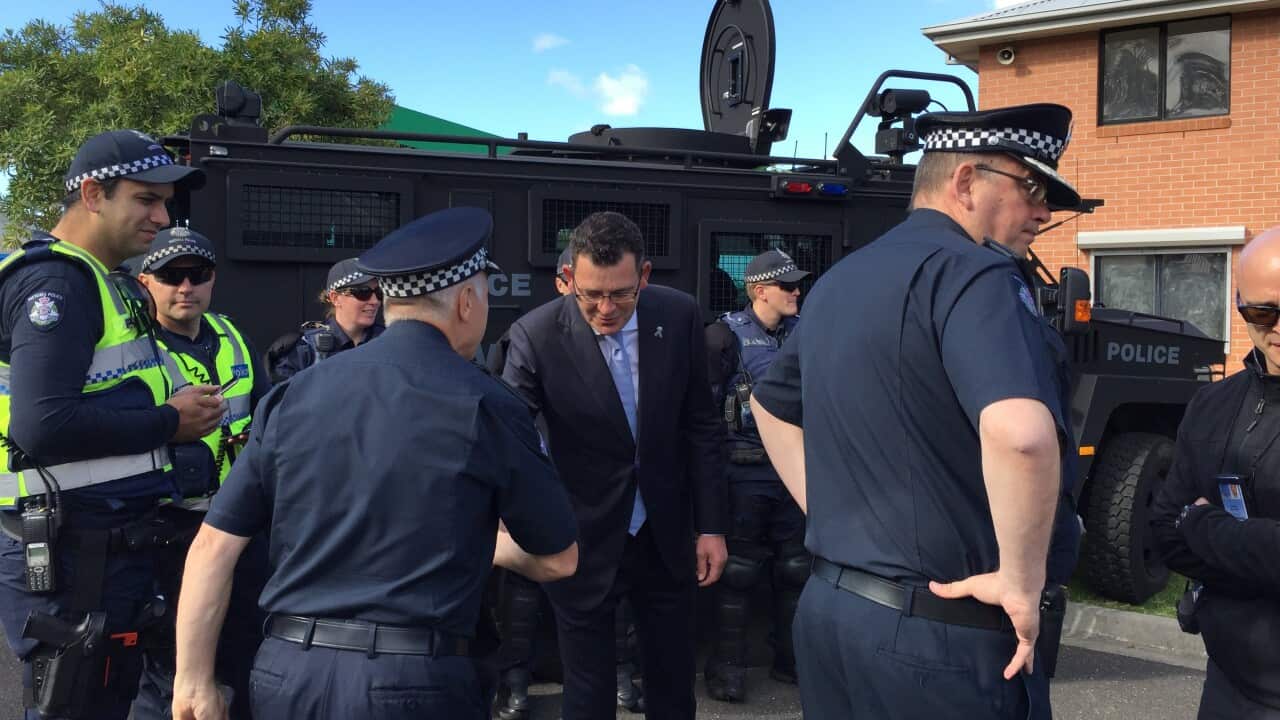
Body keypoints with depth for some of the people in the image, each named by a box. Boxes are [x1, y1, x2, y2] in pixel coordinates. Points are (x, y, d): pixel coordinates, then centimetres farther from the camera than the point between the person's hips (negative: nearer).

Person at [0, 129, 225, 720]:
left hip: (108, 546, 10)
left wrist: (170, 411, 4)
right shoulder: (56, 281, -15)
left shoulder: (104, 282, 16)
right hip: (70, 556, -10)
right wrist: (169, 423, -16)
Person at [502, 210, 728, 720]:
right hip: (585, 543, -3)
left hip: (667, 538, 3)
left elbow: (701, 427, 1)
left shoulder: (679, 317, -7)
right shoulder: (536, 336, -17)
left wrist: (712, 526, 1)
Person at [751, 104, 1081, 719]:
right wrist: (1021, 583, -20)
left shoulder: (840, 279, 12)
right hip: (937, 629, -8)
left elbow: (770, 405, 27)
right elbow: (1020, 434, -33)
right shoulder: (970, 272, -16)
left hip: (826, 603, 8)